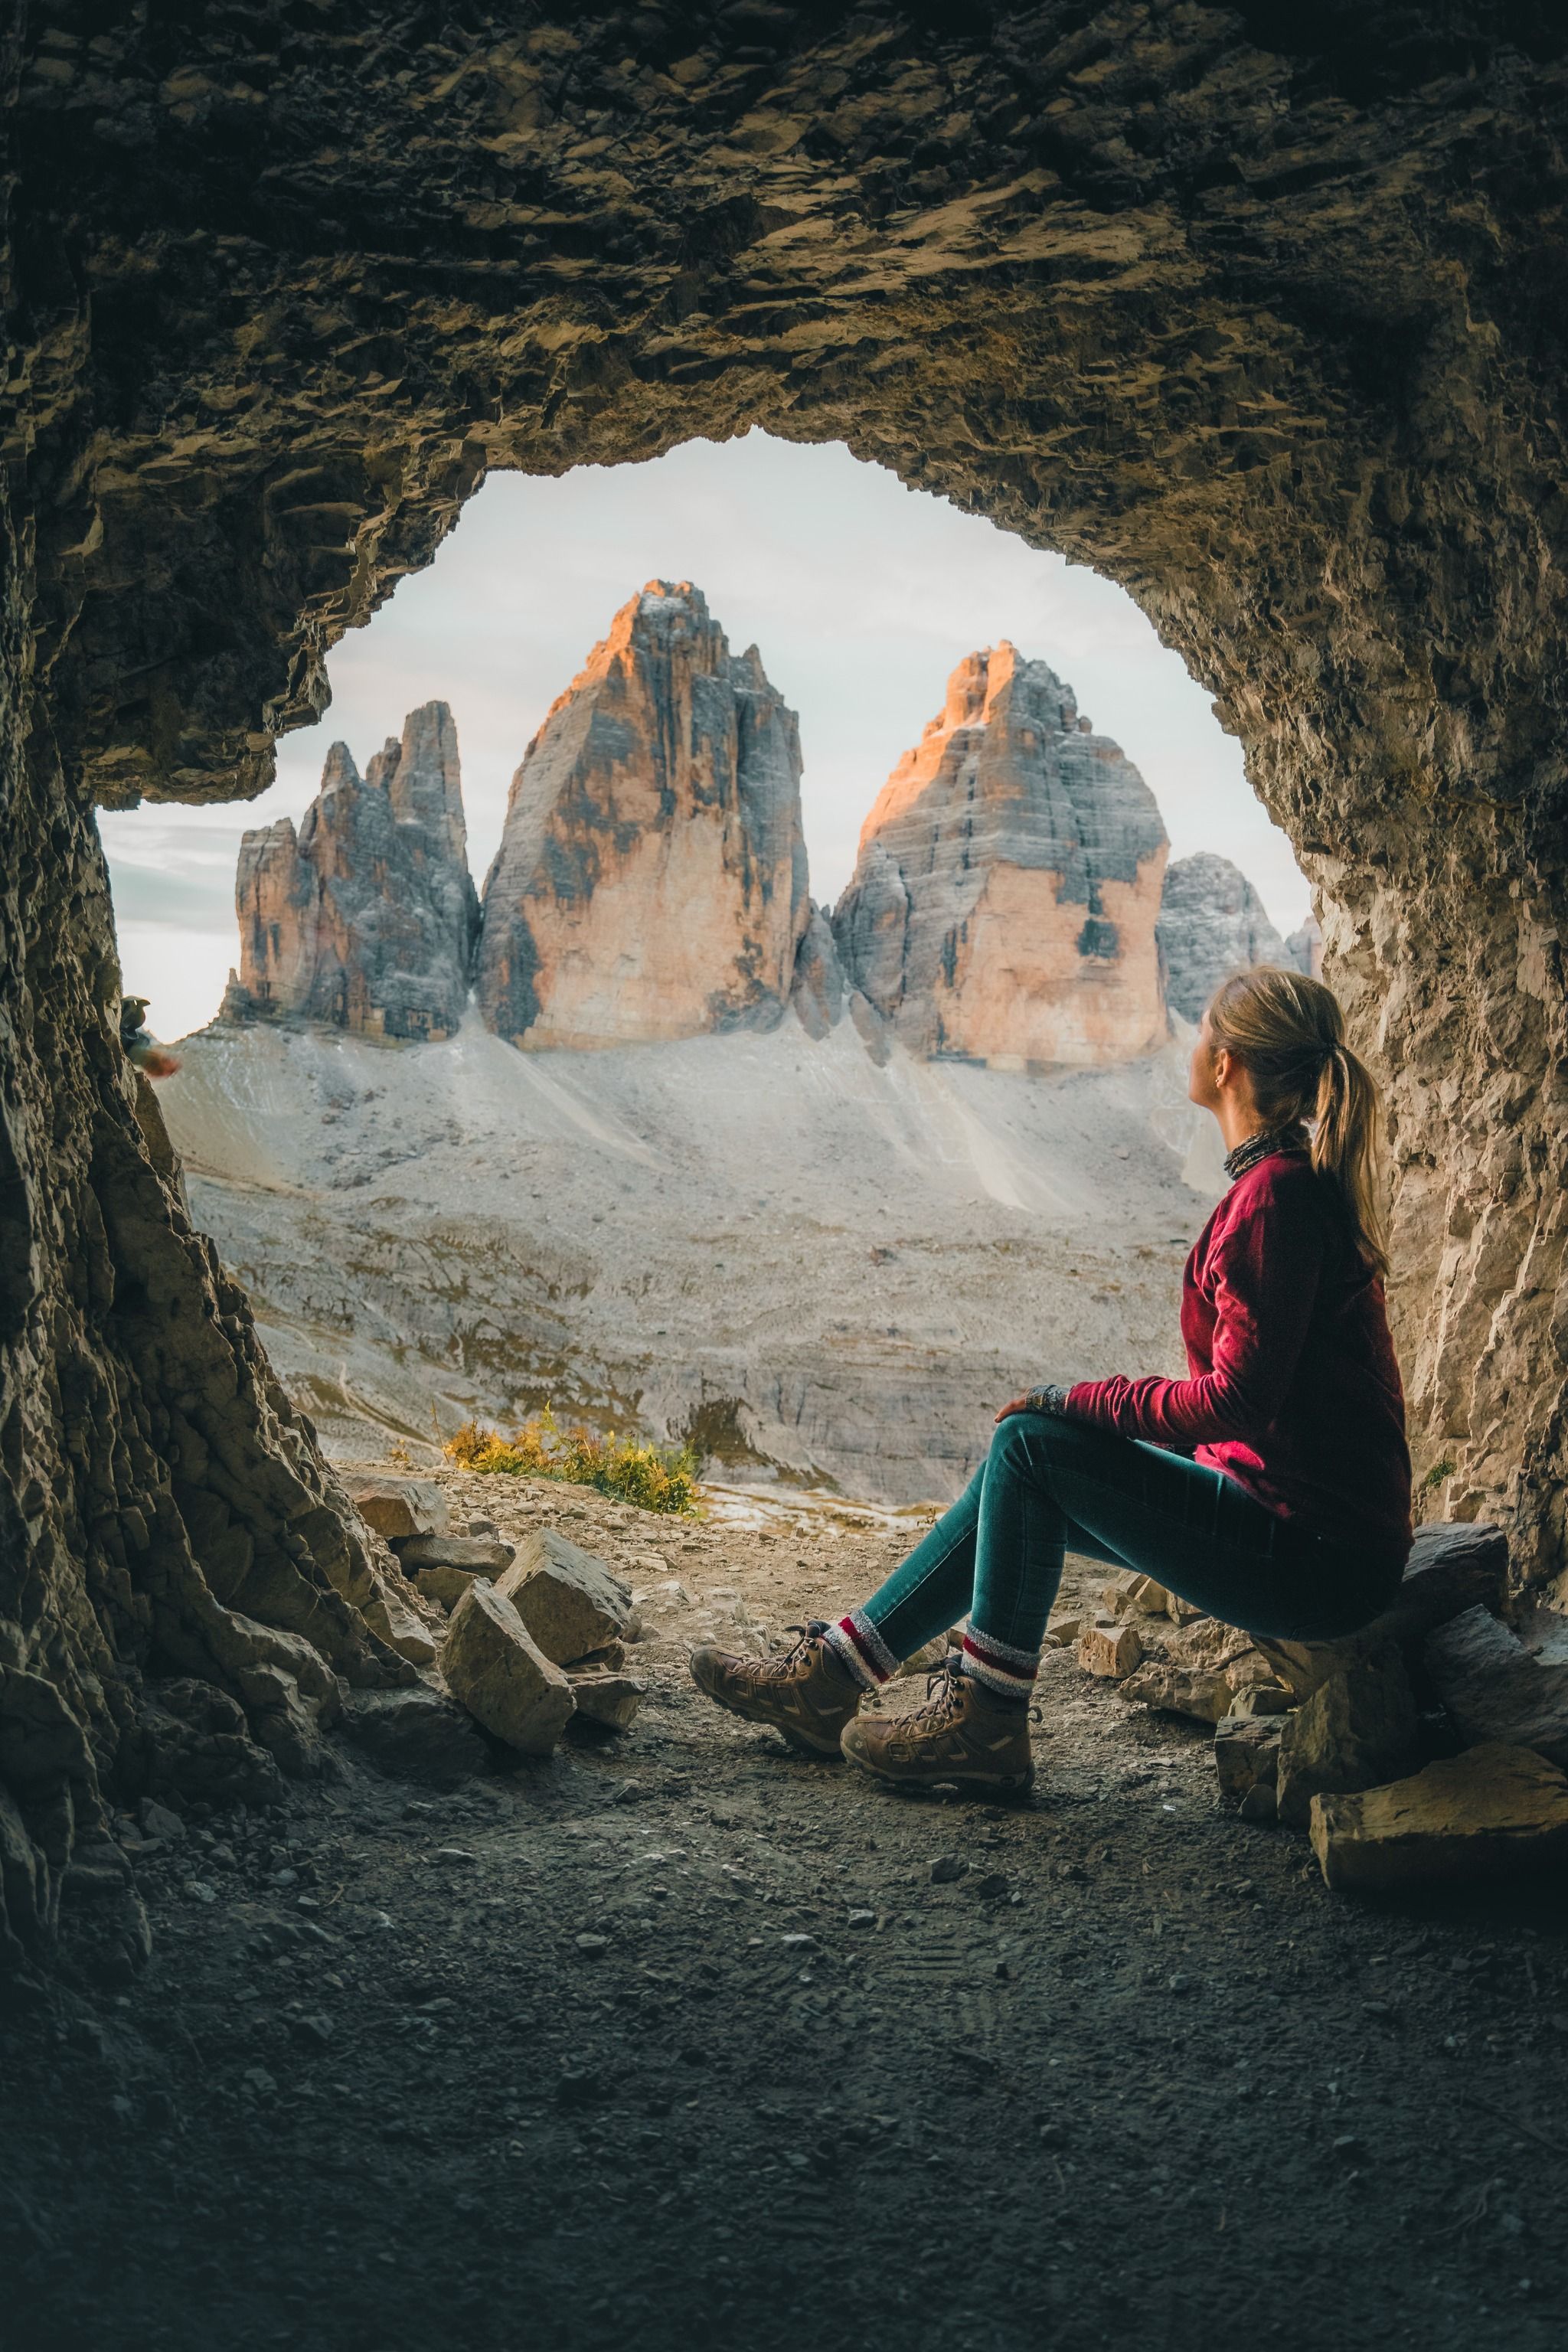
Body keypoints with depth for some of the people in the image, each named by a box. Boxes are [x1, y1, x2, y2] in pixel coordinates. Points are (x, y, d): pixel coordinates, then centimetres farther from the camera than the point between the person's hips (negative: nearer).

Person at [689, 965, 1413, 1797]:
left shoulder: (1275, 1196, -19)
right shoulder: (1297, 1181, 11)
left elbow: (1237, 1399, -24)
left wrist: (1080, 1401, -12)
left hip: (1310, 1554, -9)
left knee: (1031, 1446, -11)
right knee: (1020, 1471, 6)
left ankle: (985, 1724, -1)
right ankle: (829, 1676, 12)